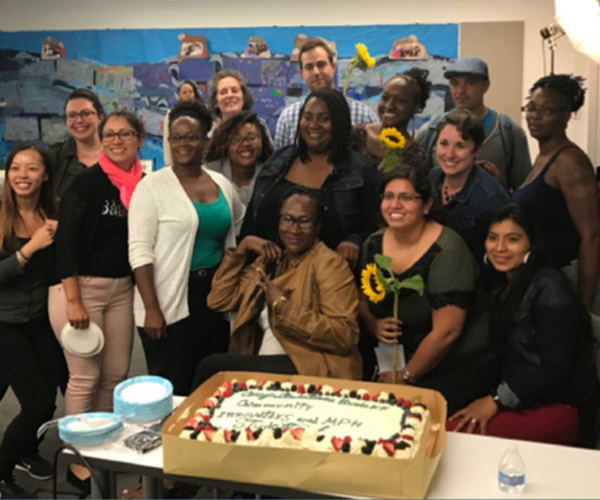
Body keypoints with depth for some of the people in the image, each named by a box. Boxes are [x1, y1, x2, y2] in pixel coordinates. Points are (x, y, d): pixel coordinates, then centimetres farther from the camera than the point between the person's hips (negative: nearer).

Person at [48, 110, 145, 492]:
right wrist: (73, 301, -17)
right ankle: (78, 460, 15)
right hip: (80, 286, -5)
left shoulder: (145, 185, 4)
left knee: (117, 374, 10)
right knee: (85, 376, 0)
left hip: (122, 288, 5)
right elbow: (66, 241, -13)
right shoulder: (88, 182, -11)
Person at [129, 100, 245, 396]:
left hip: (215, 297, 5)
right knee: (171, 391, 0)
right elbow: (139, 251, -12)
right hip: (169, 301, -5)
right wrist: (151, 308, -19)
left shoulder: (221, 183, 8)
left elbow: (239, 227, 24)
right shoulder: (152, 186, -8)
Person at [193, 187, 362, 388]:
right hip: (262, 365, 6)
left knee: (213, 367, -17)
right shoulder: (270, 260, 14)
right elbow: (219, 301, 9)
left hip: (313, 371, -6)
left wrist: (282, 305, -20)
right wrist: (242, 248, 3)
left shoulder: (329, 264, -7)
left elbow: (344, 336, -17)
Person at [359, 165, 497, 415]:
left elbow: (446, 332, -21)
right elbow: (363, 300, 15)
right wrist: (374, 325, -8)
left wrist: (406, 377, -12)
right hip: (398, 357, 6)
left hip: (461, 364, -5)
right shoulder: (373, 244, 1)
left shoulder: (445, 251, -19)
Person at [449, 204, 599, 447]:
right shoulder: (508, 287, 15)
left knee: (455, 436, -27)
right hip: (520, 400, 8)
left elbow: (555, 370, -18)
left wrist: (497, 400, -16)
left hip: (562, 407, -7)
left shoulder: (549, 289, -13)